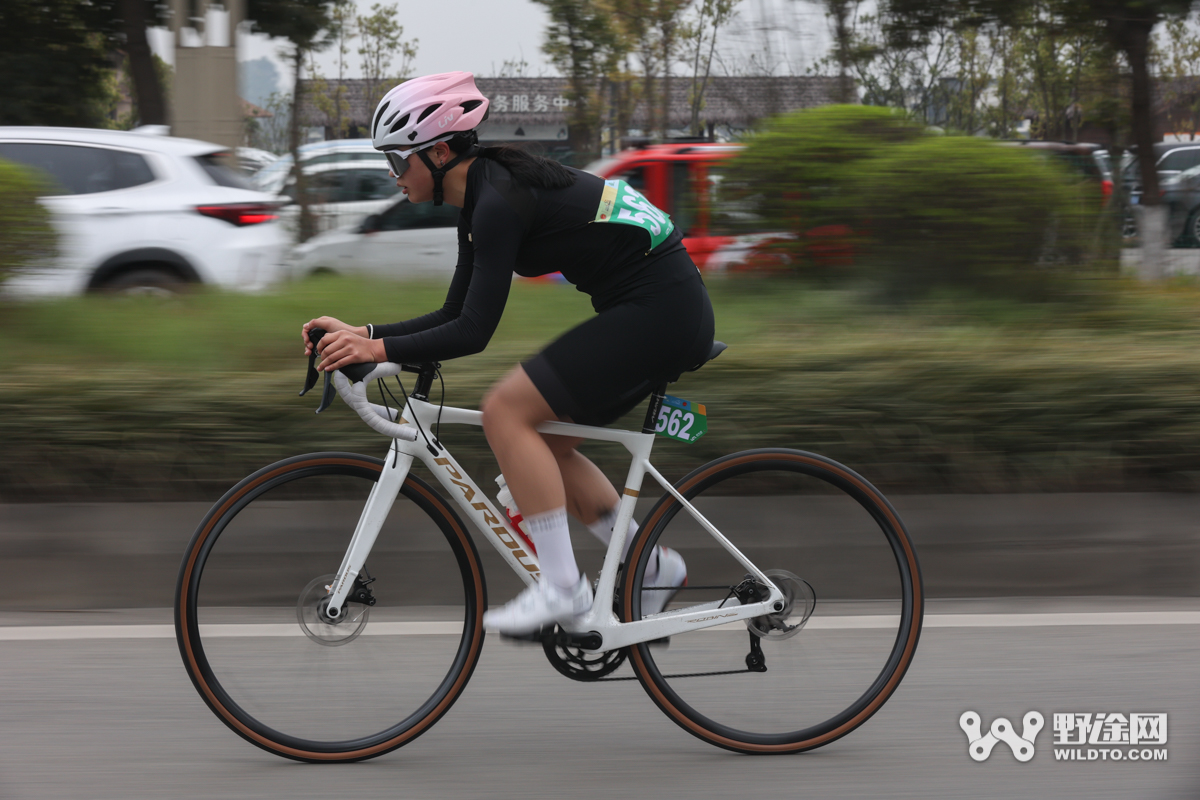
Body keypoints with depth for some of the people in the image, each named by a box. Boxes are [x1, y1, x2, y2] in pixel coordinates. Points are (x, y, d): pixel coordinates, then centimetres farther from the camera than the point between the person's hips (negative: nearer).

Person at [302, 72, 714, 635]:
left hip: (660, 312, -10)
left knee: (506, 410, -14)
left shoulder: (499, 203, -19)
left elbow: (473, 333, -23)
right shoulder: (484, 197, 11)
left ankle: (562, 587, -10)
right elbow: (456, 316, 15)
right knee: (542, 443, 12)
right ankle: (652, 567, 19)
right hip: (658, 311, 10)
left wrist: (378, 349, -21)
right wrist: (362, 333, 8)